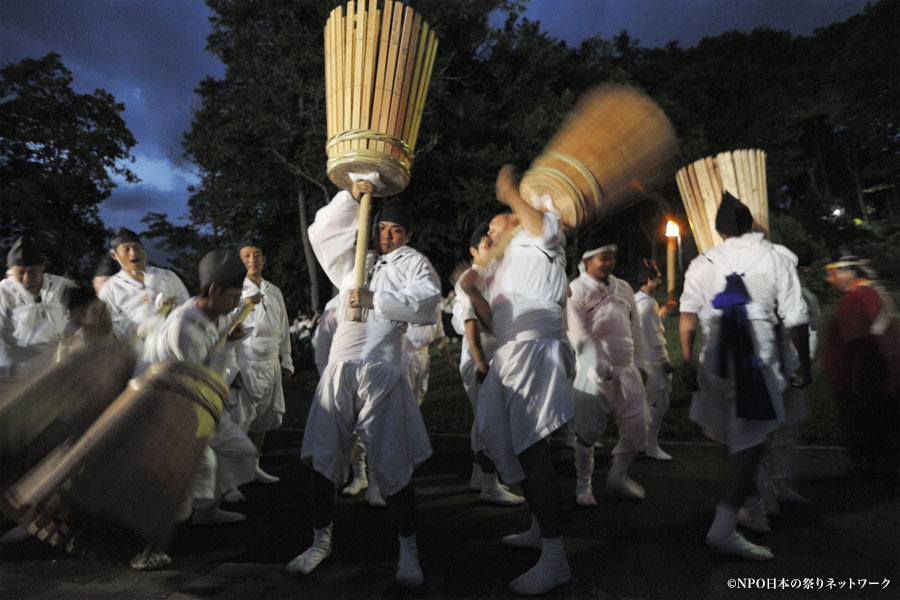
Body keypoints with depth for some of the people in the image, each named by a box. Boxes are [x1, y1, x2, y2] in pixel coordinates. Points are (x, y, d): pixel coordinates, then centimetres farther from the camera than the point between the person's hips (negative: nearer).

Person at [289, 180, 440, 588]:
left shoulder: (414, 262, 11)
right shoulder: (354, 262, 23)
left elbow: (424, 301, -7)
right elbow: (322, 232, 20)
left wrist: (374, 299, -9)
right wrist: (351, 197, 12)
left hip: (381, 371, -4)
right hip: (339, 368, 5)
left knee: (392, 465, -4)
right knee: (322, 458, 6)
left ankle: (408, 550, 11)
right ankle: (321, 541, 23)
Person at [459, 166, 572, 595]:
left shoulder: (533, 243, 5)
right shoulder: (498, 269, 27)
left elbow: (547, 228, -15)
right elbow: (494, 323, 20)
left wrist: (513, 195, -5)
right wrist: (473, 293, 5)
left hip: (535, 351, -10)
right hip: (510, 356, 10)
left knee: (531, 450, -14)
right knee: (513, 446, 17)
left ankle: (554, 560, -8)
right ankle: (539, 528, 34)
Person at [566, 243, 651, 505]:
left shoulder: (623, 287, 14)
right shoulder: (577, 289, -5)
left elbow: (635, 328, 19)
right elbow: (577, 332, -16)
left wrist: (641, 363, 17)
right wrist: (599, 365, -25)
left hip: (626, 367, 6)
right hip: (594, 370, -5)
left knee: (637, 426, 6)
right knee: (588, 430, 0)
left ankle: (618, 477, 28)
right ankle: (583, 486, 20)